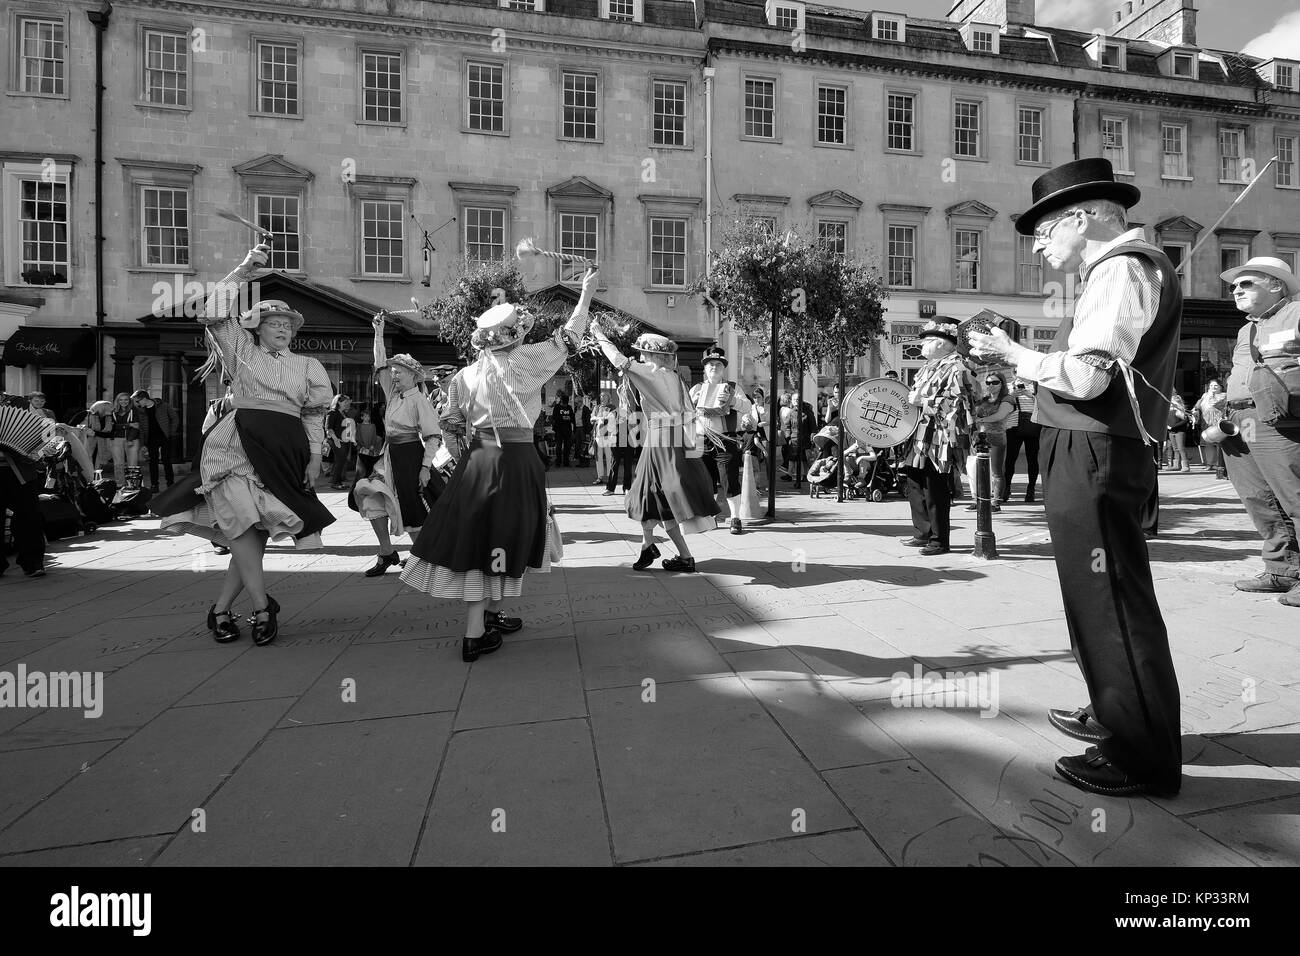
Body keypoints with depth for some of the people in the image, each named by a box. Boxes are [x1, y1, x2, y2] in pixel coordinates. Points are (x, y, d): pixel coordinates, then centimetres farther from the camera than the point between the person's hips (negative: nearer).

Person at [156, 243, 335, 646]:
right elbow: (214, 314, 0)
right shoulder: (242, 350, 13)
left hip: (287, 451, 2)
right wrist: (243, 269, 0)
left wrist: (315, 459, 4)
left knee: (256, 531, 2)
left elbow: (314, 416, 13)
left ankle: (221, 610, 14)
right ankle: (262, 606, -9)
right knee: (244, 522, -17)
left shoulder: (307, 366, 17)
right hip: (242, 442, -2)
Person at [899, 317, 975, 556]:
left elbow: (957, 403, -19)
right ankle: (923, 533, 26)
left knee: (935, 490, -4)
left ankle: (939, 541, 7)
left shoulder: (956, 368, -11)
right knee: (916, 484, 14)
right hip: (922, 437, 10)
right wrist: (912, 398, 10)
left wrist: (924, 401, -18)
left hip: (941, 439, -10)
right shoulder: (930, 367, 17)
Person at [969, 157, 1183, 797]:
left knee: (1112, 605, -2)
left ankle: (1144, 758, 12)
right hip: (1087, 457, 11)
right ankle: (1114, 717, 36)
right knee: (1100, 600, 20)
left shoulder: (1122, 269, -11)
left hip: (1094, 459, -11)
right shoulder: (1119, 270, 21)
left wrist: (1015, 354, -9)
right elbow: (1095, 373, 14)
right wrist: (1017, 356, 10)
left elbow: (1085, 378, -23)